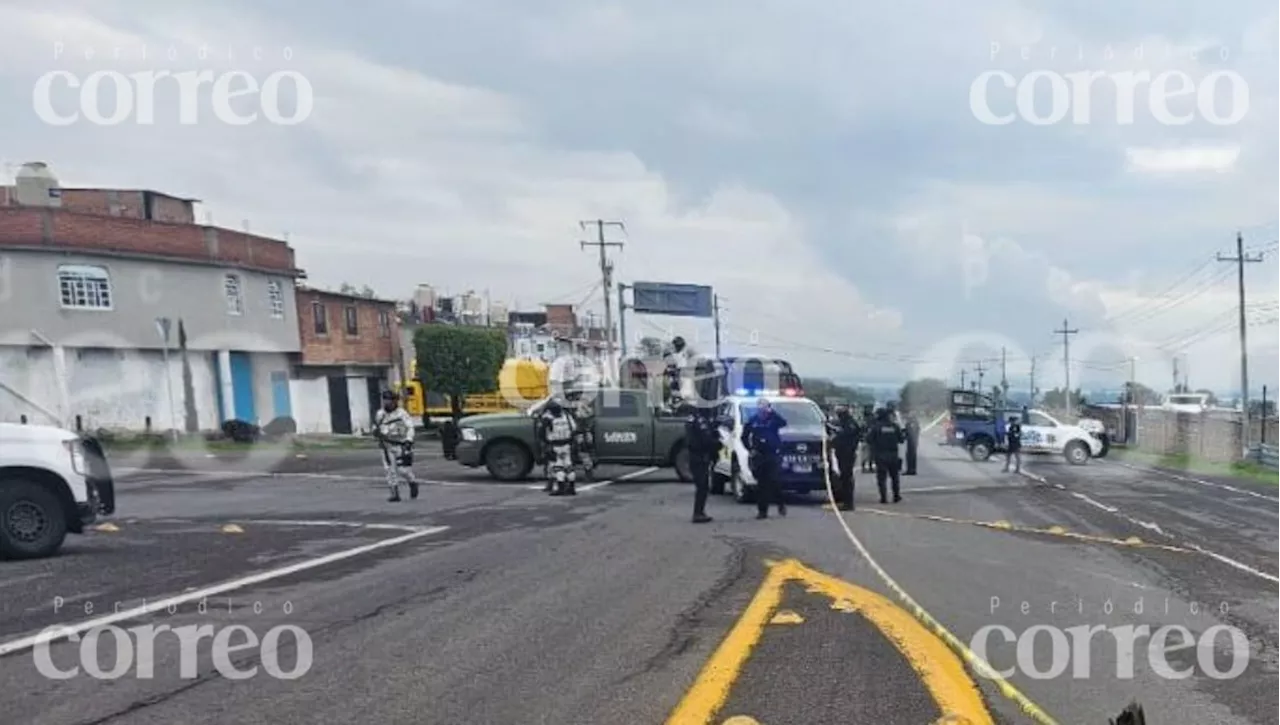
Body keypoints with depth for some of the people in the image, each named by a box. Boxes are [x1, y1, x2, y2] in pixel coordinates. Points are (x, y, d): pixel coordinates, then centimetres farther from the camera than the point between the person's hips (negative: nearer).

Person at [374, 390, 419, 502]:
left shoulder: (401, 413, -7)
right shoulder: (380, 415, 9)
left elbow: (410, 427, -11)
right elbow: (375, 428, 20)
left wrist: (408, 441, -23)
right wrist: (376, 432, -5)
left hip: (400, 446, -5)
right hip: (387, 447, 5)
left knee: (403, 470, -7)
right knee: (390, 471, -1)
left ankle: (413, 484, 22)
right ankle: (395, 494, 5)